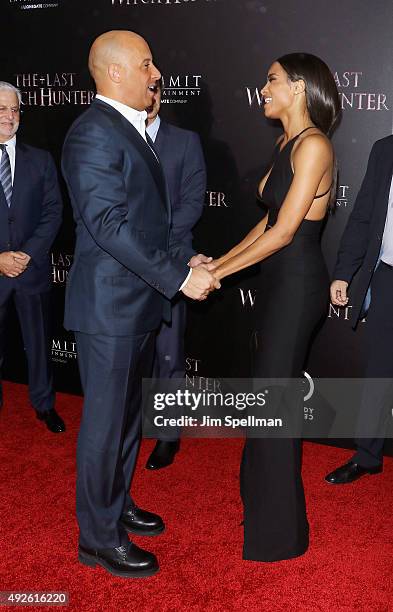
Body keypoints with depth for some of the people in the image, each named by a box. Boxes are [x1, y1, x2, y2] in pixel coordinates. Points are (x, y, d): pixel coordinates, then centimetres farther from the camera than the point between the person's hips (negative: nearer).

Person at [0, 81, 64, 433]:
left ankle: (44, 404, 29)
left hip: (33, 269, 2)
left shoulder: (41, 160, 4)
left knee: (39, 342, 12)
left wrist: (28, 253, -12)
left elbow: (53, 212, 0)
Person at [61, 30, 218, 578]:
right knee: (106, 421, 3)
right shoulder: (94, 133, -16)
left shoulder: (131, 131, 15)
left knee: (127, 412, 20)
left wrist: (185, 259, 8)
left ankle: (116, 505, 38)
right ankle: (98, 537, 20)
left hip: (139, 302, 10)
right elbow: (109, 224, -24)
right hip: (110, 306, -10)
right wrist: (180, 277, -22)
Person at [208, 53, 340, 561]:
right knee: (269, 388, 18)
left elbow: (283, 232, -20)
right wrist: (218, 261, 7)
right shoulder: (287, 144, 13)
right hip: (281, 281, 9)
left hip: (298, 285, -9)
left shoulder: (313, 145, -16)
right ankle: (263, 495, 38)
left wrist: (219, 272, -14)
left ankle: (279, 530, 20)